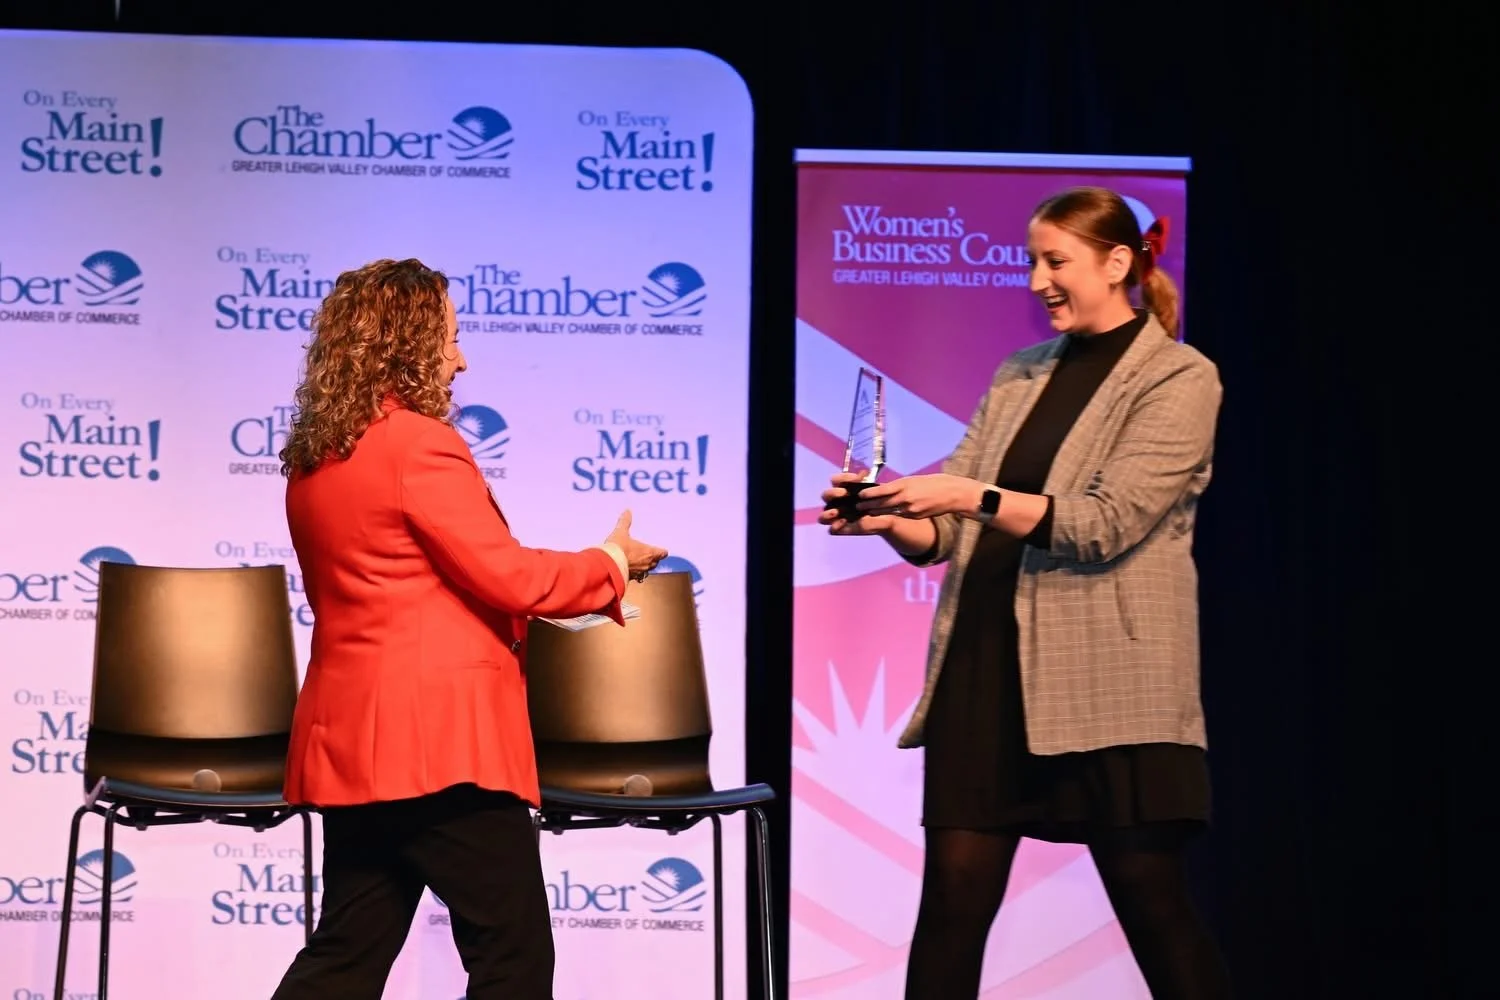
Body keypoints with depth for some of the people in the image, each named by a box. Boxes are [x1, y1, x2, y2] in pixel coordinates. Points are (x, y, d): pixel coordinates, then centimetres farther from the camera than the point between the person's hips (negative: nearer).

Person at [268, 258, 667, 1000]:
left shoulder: (314, 457, 14)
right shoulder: (419, 444, -14)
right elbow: (506, 577, -14)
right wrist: (611, 563, 3)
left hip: (355, 739, 9)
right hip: (439, 738, -9)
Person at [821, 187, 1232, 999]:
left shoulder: (1179, 379, -2)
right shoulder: (1017, 377, 15)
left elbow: (1107, 524, -14)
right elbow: (948, 530, 12)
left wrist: (978, 495, -22)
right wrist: (888, 520, -10)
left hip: (1108, 679, -5)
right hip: (986, 666, 5)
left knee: (1153, 908, 1)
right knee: (951, 902, 1)